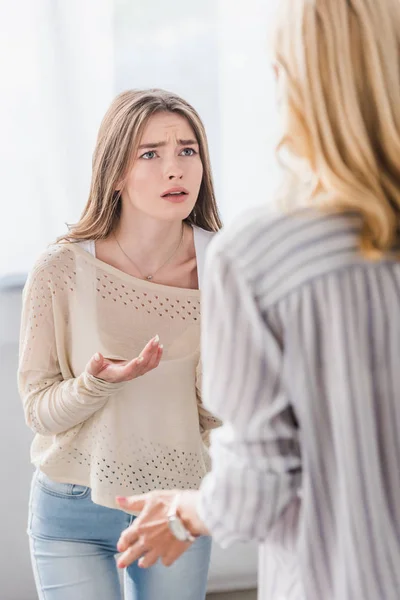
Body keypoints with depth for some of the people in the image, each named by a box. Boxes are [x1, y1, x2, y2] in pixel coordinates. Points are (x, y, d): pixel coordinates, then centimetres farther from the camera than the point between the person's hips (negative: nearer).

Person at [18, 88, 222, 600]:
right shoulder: (62, 270, -14)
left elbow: (217, 416, -5)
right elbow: (38, 410, -9)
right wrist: (96, 384, -28)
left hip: (179, 509, 3)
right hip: (74, 514, -2)